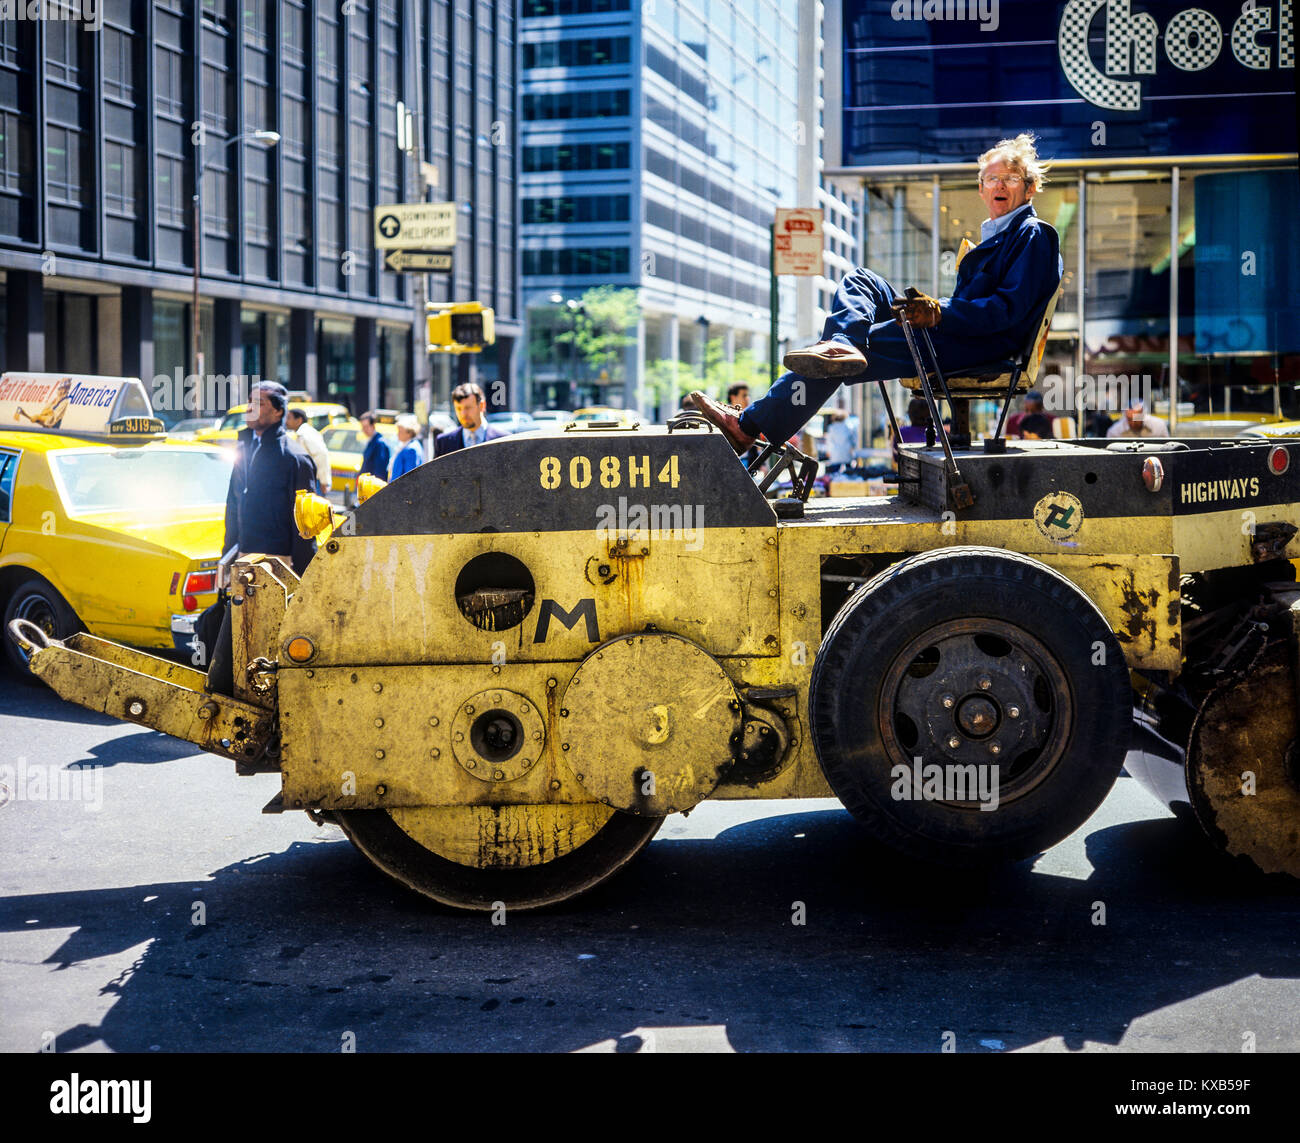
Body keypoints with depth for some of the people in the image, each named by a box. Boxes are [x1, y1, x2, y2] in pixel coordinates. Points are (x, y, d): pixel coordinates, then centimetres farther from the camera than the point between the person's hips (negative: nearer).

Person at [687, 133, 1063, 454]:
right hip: (954, 335, 9)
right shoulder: (996, 235, 26)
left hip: (978, 345, -9)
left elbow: (1010, 307, -16)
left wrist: (940, 314, -25)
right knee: (858, 280, 2)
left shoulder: (1032, 235, -3)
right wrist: (930, 306, 2)